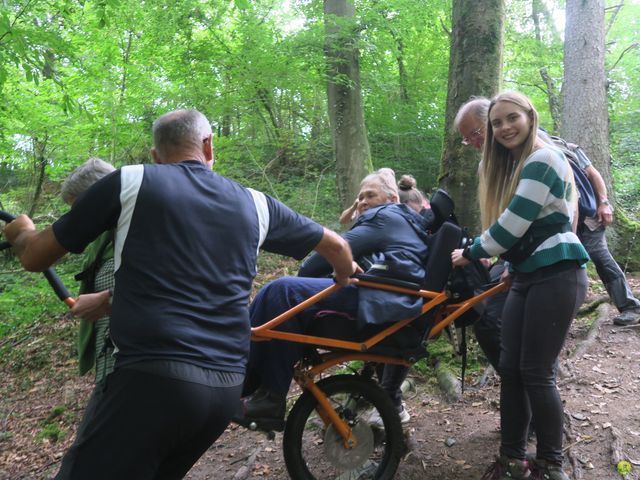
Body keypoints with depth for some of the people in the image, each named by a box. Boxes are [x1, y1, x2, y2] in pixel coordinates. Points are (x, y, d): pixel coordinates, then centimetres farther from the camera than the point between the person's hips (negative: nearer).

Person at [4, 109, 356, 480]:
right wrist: (345, 275, 48)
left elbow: (36, 258, 11)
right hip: (228, 388, 6)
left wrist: (20, 231, 34)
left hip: (155, 379, -5)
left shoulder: (130, 182, 3)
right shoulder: (253, 203, 13)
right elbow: (335, 244, 26)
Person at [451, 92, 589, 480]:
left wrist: (471, 254, -7)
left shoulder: (543, 159, -12)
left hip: (557, 274, -9)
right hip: (526, 275, 9)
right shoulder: (510, 165, 17)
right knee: (510, 368, 6)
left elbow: (514, 223, -18)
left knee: (536, 373, -5)